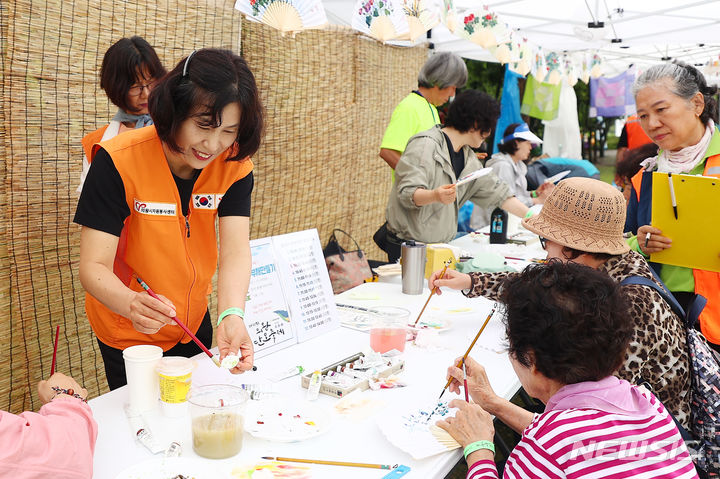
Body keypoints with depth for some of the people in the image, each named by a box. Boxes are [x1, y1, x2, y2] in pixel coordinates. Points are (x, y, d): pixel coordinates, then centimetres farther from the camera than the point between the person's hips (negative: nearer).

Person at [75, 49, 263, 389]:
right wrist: (133, 305, -50)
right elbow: (93, 266, -29)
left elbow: (235, 250, -25)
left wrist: (232, 315, -44)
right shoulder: (118, 162, -26)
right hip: (127, 334, -4)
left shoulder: (235, 165, -15)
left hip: (194, 323, 4)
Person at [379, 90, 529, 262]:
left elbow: (495, 191, 18)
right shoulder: (425, 145, -13)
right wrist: (435, 196, -43)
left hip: (439, 247, 8)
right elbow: (407, 193, -23)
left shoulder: (468, 158, 14)